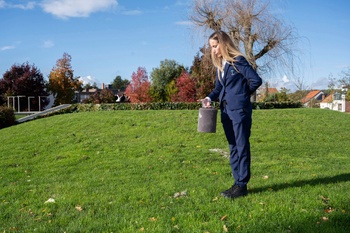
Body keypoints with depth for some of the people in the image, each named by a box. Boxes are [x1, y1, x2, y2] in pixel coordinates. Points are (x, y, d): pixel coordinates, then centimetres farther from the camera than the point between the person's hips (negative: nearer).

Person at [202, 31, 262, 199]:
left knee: (241, 146, -2)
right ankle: (237, 182, 21)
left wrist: (241, 94, 0)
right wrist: (209, 98, -4)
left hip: (239, 110, -8)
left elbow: (256, 80, -12)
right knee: (233, 147, 12)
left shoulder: (238, 61, -10)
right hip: (226, 110, 8)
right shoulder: (220, 64, 13)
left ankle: (242, 185, 5)